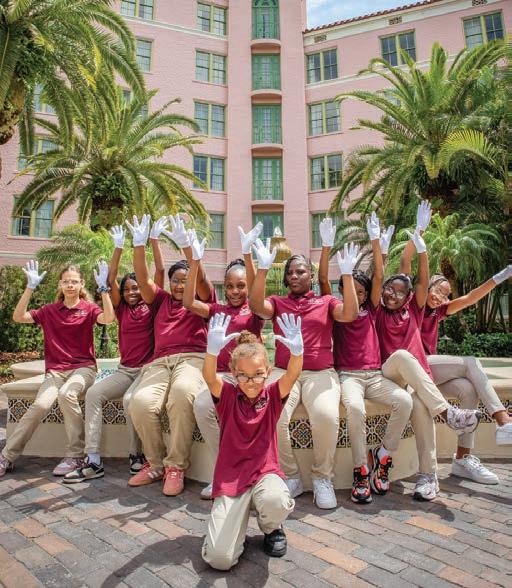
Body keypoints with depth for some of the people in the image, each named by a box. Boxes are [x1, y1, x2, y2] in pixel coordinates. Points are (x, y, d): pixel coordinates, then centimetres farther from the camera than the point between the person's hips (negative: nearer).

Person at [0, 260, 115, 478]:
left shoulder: (89, 309, 3)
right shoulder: (49, 311, 10)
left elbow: (108, 317, -17)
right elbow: (18, 317, -2)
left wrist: (103, 288, -23)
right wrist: (30, 287, -8)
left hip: (83, 368, -2)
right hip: (55, 370, 2)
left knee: (66, 394, -33)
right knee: (41, 404, -24)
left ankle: (74, 455, -20)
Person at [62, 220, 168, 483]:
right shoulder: (122, 309, 11)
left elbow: (160, 271, -6)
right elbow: (111, 279, 3)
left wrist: (153, 239, -6)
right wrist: (119, 246, 0)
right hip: (124, 369, 5)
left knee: (130, 399, -30)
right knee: (93, 393, -17)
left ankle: (136, 455, -9)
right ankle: (93, 461, -16)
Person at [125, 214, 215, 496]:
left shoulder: (201, 301, 17)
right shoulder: (161, 300, 26)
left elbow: (201, 279, -2)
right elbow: (142, 278, 12)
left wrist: (185, 245, -15)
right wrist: (140, 245, -2)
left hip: (193, 359, -3)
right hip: (159, 362, 3)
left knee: (182, 393, -38)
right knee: (141, 402, -29)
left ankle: (176, 466, -20)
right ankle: (156, 464, -4)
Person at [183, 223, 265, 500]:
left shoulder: (255, 311, 5)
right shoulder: (217, 310, 14)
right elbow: (189, 302, -1)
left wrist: (247, 254, -28)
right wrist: (195, 262, -8)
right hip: (221, 374, 3)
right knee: (201, 405, -28)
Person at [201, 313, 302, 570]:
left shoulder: (272, 395, 0)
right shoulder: (227, 395, -2)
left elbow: (292, 375, -20)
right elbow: (209, 376, -23)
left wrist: (297, 350, -43)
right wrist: (213, 349, -45)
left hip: (265, 471, 1)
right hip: (230, 477, 0)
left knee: (277, 503, -36)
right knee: (219, 558, -17)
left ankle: (271, 527, 5)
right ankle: (236, 519, 18)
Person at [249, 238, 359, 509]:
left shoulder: (326, 302, 15)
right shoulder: (277, 303, 15)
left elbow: (350, 314, -5)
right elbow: (257, 306, -7)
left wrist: (347, 274, -11)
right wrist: (263, 267, -14)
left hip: (320, 373, 0)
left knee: (327, 416, -31)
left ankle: (322, 477, -4)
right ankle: (290, 477, -4)